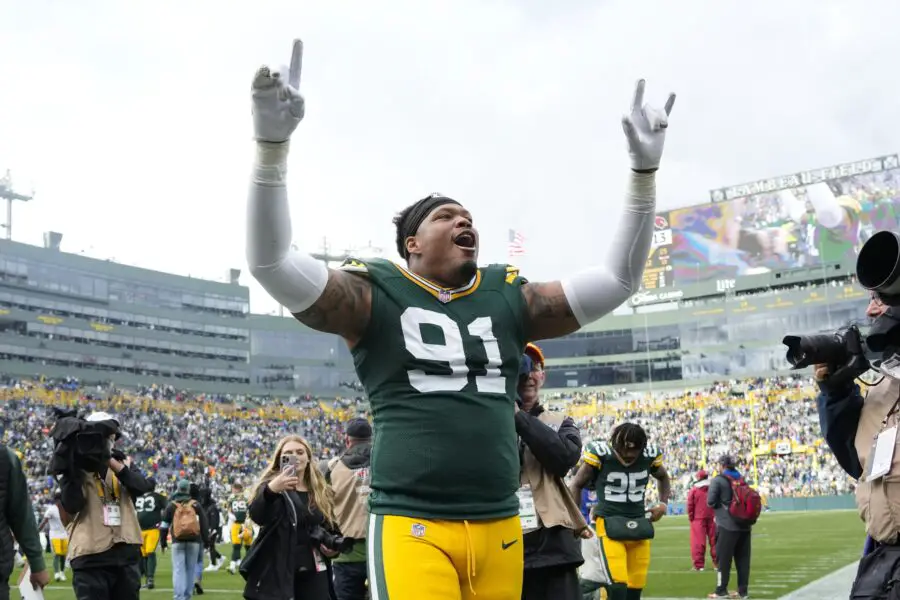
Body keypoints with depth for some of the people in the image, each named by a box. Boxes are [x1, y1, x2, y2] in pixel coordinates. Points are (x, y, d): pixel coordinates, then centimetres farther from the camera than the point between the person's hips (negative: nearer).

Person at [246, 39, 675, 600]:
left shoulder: (508, 298, 13)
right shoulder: (376, 295, 0)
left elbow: (617, 280, 11)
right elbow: (271, 263, -12)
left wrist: (644, 169, 3)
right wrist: (273, 143, -25)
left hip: (499, 526, 5)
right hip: (412, 526, -5)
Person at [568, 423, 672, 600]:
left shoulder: (649, 455, 0)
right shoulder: (601, 454, -10)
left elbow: (663, 477, 24)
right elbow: (577, 484, 4)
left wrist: (663, 503, 9)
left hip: (639, 524, 4)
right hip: (609, 524, -4)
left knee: (636, 586, 6)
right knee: (617, 584, -18)